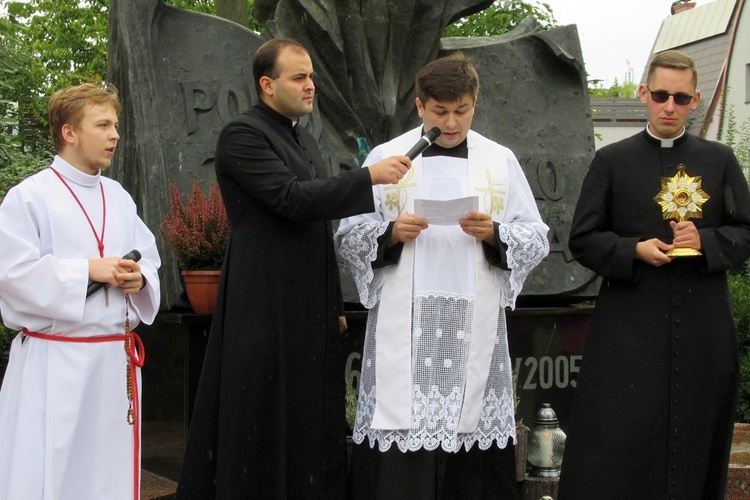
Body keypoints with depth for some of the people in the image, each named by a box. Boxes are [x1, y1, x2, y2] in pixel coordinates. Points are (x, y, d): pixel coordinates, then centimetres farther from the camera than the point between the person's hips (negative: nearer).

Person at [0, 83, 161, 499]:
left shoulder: (119, 197, 13)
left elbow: (149, 261, 14)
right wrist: (88, 270, -16)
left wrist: (139, 278, -8)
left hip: (117, 356, 6)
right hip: (55, 362, -6)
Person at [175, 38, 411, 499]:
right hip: (268, 307, -8)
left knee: (312, 427, 8)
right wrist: (369, 176, -21)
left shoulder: (306, 140, 19)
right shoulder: (243, 135, -8)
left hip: (313, 311, 8)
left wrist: (336, 304, 19)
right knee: (267, 426, -3)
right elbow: (291, 200, -21)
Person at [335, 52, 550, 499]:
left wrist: (493, 233, -12)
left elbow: (537, 240, 7)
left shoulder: (501, 161, 10)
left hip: (475, 327, 1)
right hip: (403, 326, -1)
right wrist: (390, 232, -13)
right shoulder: (386, 158, 7)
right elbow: (349, 235, 6)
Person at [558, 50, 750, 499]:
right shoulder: (613, 161, 6)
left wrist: (706, 241, -10)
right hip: (630, 331, -2)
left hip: (703, 331, 2)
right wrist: (634, 250, -13)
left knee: (696, 444, 6)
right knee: (618, 451, -5)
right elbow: (583, 240, 4)